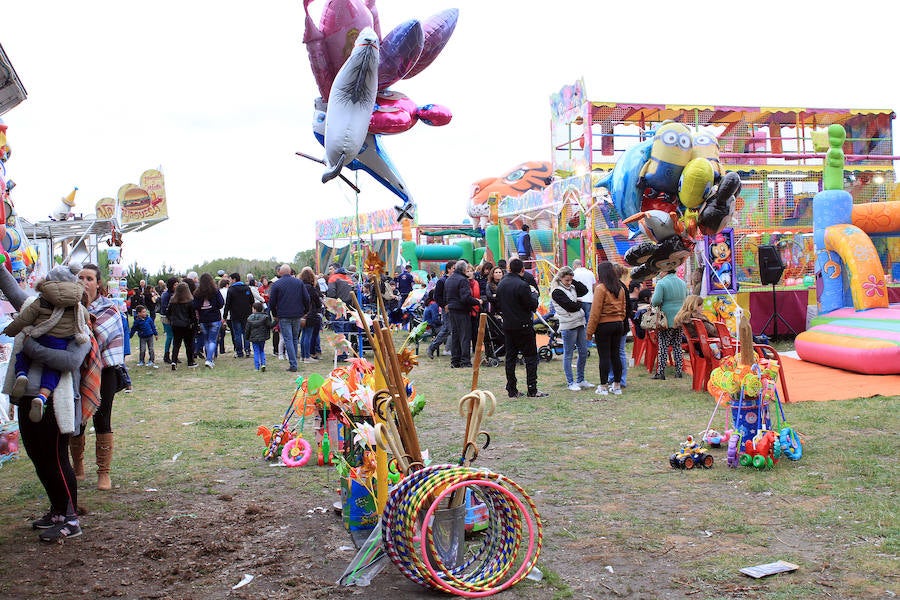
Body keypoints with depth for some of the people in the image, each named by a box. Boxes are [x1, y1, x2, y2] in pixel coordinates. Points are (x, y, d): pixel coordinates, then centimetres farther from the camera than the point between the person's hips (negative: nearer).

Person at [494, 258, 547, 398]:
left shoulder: (501, 284, 6)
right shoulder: (522, 285, -16)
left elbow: (498, 305, 14)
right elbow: (533, 305, -13)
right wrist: (534, 293, 3)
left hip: (507, 326, 7)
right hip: (523, 326, -6)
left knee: (510, 357, 9)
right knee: (531, 356, 1)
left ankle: (512, 390, 10)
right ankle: (532, 390, -1)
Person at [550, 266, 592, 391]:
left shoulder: (571, 287, 14)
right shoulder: (556, 292, -11)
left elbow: (584, 290, 2)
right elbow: (570, 306, -17)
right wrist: (579, 304, 1)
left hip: (579, 323, 8)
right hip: (568, 326, -8)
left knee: (583, 352, 11)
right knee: (568, 354, 1)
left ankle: (580, 380, 22)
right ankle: (570, 383, 8)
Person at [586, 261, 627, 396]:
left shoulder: (600, 288, -13)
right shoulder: (620, 288, 7)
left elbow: (595, 312, -14)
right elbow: (623, 309, 12)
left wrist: (590, 330, -9)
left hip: (604, 326, -6)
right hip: (619, 324, 6)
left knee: (604, 356, -1)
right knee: (615, 355, 12)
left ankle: (603, 387, 4)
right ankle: (617, 385, 17)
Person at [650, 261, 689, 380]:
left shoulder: (661, 283, -11)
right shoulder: (682, 283, 11)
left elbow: (656, 301, -19)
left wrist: (652, 301, 1)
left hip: (666, 319, -6)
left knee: (663, 346, -1)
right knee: (677, 346, 12)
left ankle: (661, 372, -2)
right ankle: (679, 371, 12)